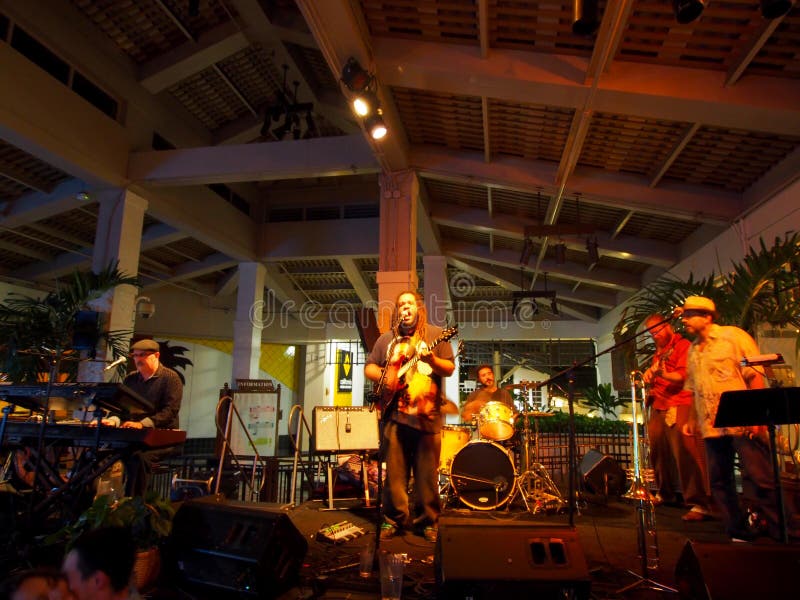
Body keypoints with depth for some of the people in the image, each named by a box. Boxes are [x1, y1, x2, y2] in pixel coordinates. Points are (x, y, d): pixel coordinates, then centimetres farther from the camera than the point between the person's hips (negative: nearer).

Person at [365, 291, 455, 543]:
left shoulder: (435, 335, 6)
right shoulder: (387, 339, 14)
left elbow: (449, 369, 1)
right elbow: (369, 367, 15)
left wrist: (432, 359, -19)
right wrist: (384, 376, -5)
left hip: (427, 414, -2)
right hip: (394, 413, 2)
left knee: (427, 474, 4)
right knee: (394, 473, 7)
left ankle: (428, 522, 20)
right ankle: (394, 519, 22)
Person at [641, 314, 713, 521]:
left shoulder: (682, 345, -1)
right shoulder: (659, 351, 24)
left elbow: (683, 376, -14)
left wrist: (663, 374, -30)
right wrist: (649, 377, 16)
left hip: (678, 406, -8)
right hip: (658, 406, 8)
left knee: (685, 453, -13)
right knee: (658, 452, 9)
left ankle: (700, 504, -10)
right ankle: (666, 494, 24)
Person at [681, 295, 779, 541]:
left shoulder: (733, 336, -3)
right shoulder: (693, 350, 16)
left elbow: (756, 376, -8)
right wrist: (692, 420, 15)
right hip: (711, 427, 7)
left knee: (761, 479, -2)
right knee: (719, 482, 9)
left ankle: (782, 533, 11)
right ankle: (739, 532, 20)